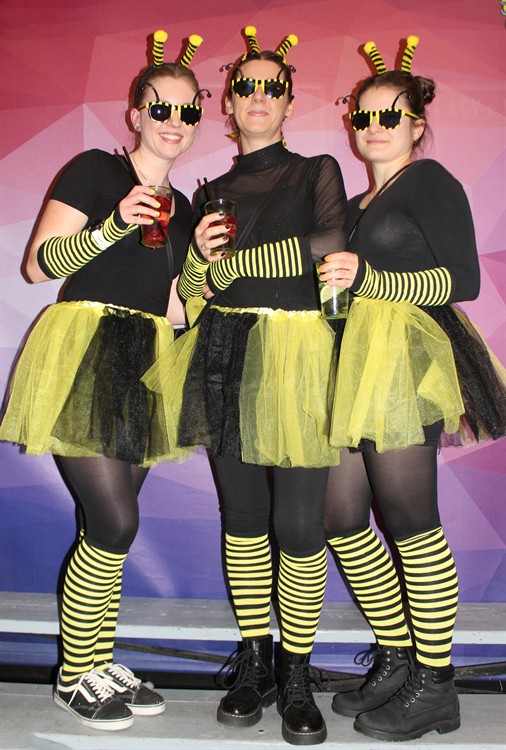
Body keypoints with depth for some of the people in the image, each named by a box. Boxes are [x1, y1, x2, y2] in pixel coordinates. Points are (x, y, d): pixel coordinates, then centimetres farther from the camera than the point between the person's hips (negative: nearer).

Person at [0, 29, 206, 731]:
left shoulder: (183, 207, 19)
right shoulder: (95, 169, -1)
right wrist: (114, 227, -19)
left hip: (144, 366, 6)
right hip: (82, 355, -6)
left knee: (110, 523, 9)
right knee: (115, 521, -10)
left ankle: (100, 664, 24)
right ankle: (75, 676, 11)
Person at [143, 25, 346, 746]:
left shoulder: (317, 171, 10)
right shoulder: (214, 192, 19)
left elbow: (329, 244, -10)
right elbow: (191, 289, 16)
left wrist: (232, 263, -9)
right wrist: (198, 256, -6)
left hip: (296, 353, -3)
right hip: (225, 356, 4)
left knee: (299, 523, -5)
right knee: (242, 513, 8)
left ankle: (297, 677, 13)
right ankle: (254, 662, 23)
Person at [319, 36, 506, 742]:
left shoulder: (429, 181, 2)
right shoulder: (357, 206, 25)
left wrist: (369, 278, -16)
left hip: (406, 358, -8)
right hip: (354, 364, 8)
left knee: (408, 519, -6)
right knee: (342, 517, 5)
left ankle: (435, 686, 9)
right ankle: (396, 661, 21)